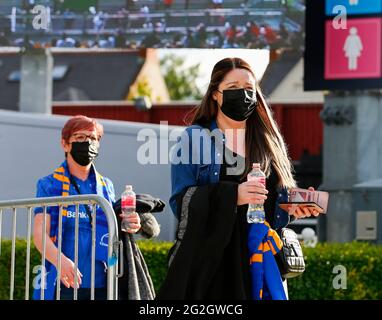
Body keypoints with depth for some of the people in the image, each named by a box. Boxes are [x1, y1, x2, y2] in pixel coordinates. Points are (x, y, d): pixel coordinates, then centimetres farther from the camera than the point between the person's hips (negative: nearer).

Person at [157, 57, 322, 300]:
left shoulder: (268, 141, 15)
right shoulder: (194, 138, 4)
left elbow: (279, 200, 17)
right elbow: (180, 201, -6)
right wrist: (231, 195, -20)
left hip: (259, 261, 3)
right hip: (207, 260, -3)